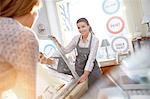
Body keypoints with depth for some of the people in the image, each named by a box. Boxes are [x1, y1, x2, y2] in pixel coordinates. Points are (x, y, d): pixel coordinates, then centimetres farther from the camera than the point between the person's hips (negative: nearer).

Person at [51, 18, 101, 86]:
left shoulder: (94, 40, -17)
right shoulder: (76, 38, -3)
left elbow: (91, 58, -23)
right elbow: (66, 50, 4)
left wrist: (85, 74, -28)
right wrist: (57, 43, -12)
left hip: (91, 69, -3)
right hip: (78, 68, 4)